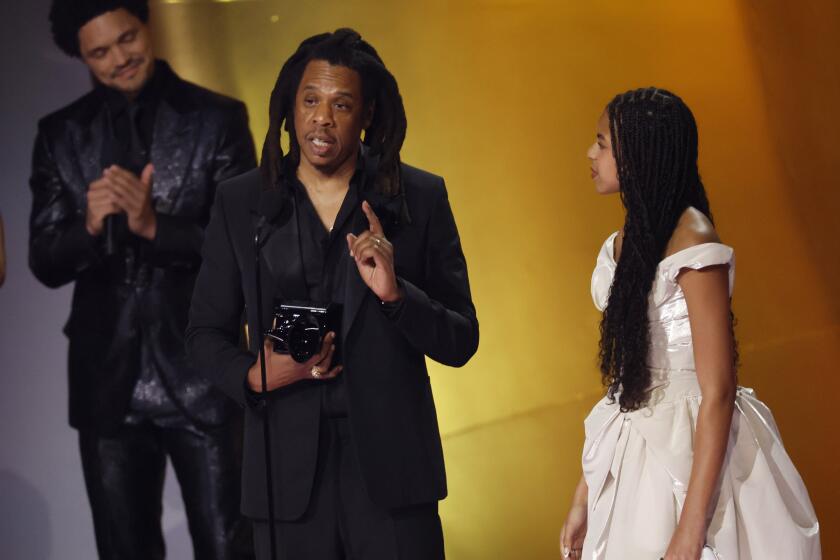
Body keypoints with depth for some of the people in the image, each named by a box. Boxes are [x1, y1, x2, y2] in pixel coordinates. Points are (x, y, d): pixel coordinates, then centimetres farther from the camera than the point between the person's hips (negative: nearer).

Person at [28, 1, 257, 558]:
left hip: (202, 374, -3)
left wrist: (155, 226, -22)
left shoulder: (217, 119, -2)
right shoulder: (61, 135, 6)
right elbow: (45, 264, 2)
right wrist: (90, 224, -18)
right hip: (109, 381, 3)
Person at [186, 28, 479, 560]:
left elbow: (460, 343, 2)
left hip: (390, 469, -1)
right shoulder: (240, 202, 6)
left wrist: (394, 293, -16)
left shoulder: (421, 198, 2)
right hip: (289, 471, 1)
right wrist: (253, 376, -8)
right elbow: (206, 331, 11)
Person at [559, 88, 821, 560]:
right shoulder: (625, 245, 7)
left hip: (693, 451, -8)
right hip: (636, 455, 8)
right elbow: (622, 376, 10)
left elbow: (718, 393, -19)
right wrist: (584, 499, 10)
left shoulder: (692, 244, -17)